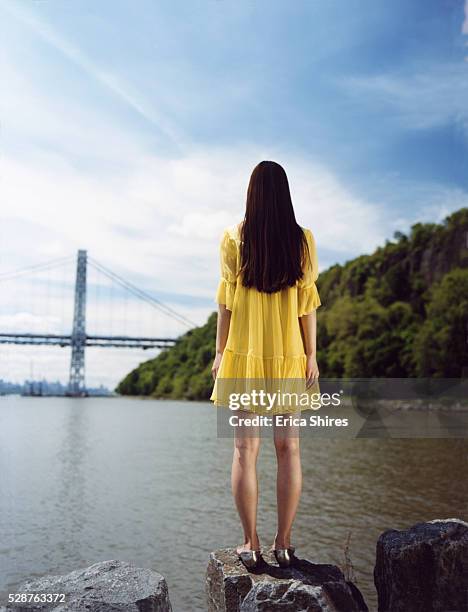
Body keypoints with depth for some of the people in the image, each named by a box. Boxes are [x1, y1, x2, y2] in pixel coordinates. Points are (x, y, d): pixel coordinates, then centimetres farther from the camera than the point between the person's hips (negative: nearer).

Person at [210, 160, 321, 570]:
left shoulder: (234, 239, -3)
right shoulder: (303, 240, 0)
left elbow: (227, 302, -2)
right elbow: (307, 304, 0)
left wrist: (220, 352, 6)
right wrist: (311, 355, 5)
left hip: (244, 355, -1)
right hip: (289, 356, 1)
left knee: (246, 450, 5)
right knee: (289, 449, 9)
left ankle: (251, 545, 11)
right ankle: (284, 543, 16)